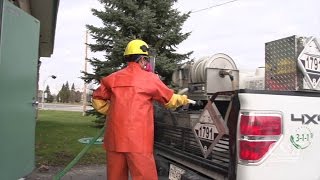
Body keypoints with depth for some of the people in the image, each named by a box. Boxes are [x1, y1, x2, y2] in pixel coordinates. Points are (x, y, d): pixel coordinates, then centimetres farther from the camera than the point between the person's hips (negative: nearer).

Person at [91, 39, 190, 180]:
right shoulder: (149, 78, -2)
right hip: (138, 140, -5)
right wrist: (184, 99, 29)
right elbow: (170, 100, 11)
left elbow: (97, 100, 17)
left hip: (115, 139, 5)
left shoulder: (113, 78, 8)